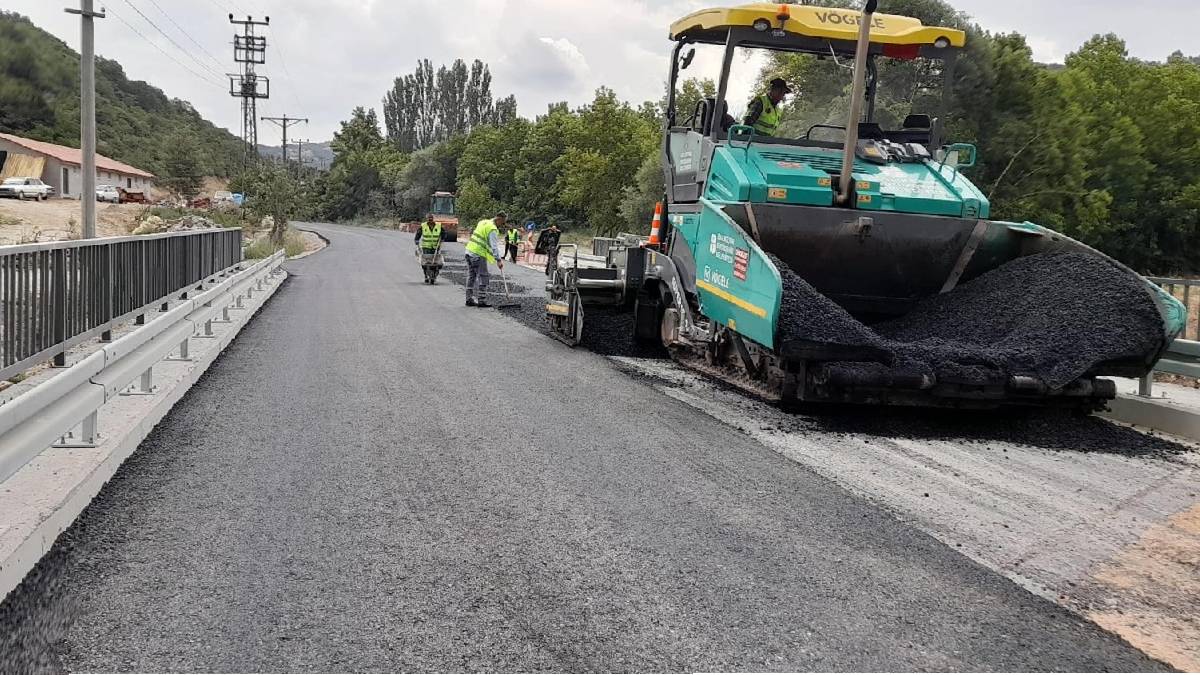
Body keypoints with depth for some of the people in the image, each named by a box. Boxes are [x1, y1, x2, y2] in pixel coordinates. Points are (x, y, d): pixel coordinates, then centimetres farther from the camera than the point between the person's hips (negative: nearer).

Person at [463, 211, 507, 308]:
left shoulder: (484, 222, 15)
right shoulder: (492, 229, -14)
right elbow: (494, 246, -19)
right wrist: (498, 260, -19)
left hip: (469, 250, 9)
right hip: (478, 254, -9)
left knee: (471, 276, 14)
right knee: (483, 277, -3)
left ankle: (469, 299, 19)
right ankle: (481, 301, -4)